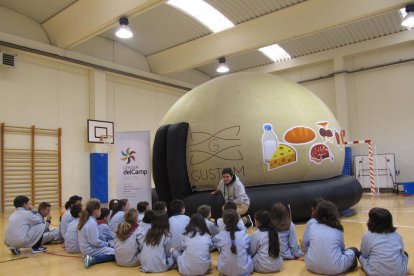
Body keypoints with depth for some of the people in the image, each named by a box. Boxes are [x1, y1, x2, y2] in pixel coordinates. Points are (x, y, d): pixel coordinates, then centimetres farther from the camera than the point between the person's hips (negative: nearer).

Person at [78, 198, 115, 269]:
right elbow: (95, 241, -25)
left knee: (111, 248, 18)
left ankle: (91, 257, 6)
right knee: (115, 253, -10)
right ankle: (92, 260, -14)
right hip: (91, 249, -10)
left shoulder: (85, 219, 5)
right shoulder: (92, 223, -24)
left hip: (85, 248, 10)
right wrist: (106, 243, -9)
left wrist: (105, 243, 12)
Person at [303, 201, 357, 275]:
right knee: (353, 250, 19)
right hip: (334, 268, -1)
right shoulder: (337, 231, -2)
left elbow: (305, 244, 12)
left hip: (312, 266, 1)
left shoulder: (312, 227, 0)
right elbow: (342, 248, 14)